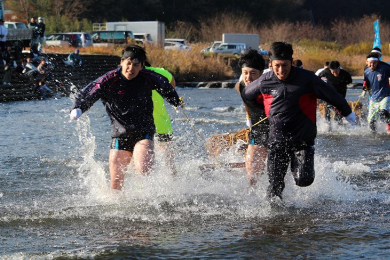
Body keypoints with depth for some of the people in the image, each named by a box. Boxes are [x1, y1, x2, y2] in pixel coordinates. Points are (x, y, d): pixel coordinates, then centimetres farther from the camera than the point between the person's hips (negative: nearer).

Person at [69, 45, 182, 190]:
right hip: (120, 134, 1)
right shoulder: (110, 80, -9)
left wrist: (177, 103, 36)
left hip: (143, 132, -1)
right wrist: (78, 108, -34)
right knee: (116, 183, -3)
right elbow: (88, 94, -12)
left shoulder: (148, 78, -3)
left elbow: (165, 87, 18)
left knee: (142, 168, -27)